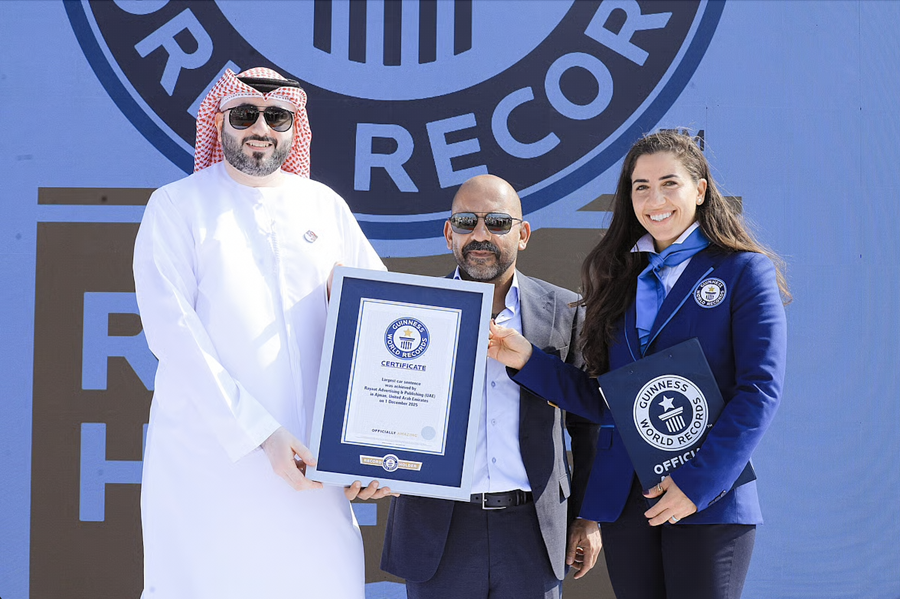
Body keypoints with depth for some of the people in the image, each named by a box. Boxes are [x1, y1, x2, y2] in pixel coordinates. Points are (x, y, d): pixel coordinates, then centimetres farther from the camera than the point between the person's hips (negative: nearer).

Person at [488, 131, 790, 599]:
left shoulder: (744, 271, 1)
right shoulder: (620, 278, 14)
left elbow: (760, 390, -8)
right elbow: (602, 401, 12)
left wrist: (698, 482, -15)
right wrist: (528, 361, -1)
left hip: (708, 501, -4)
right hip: (623, 501, 4)